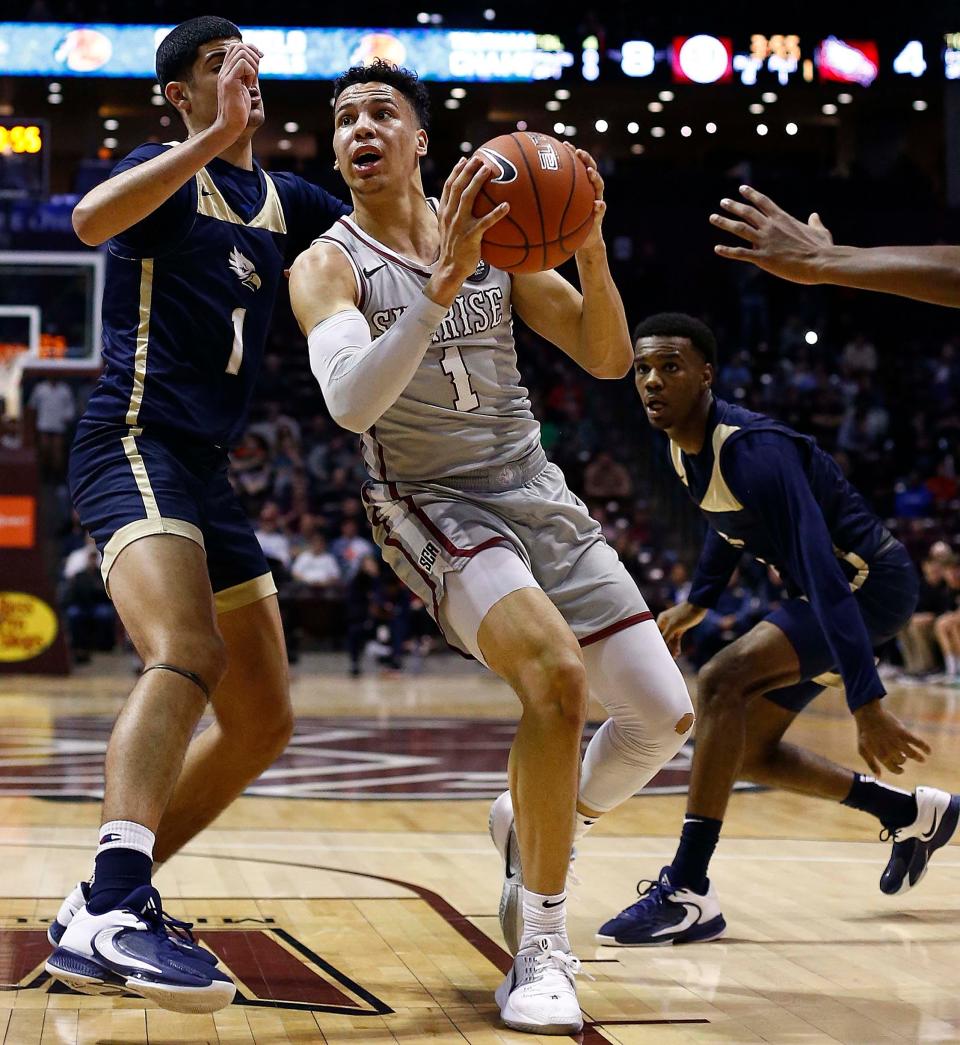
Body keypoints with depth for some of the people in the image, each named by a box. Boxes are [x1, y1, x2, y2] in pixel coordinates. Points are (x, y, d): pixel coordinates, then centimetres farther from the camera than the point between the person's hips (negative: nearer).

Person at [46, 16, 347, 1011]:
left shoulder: (285, 199, 19)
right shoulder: (170, 172, -2)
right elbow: (91, 218, -23)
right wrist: (219, 135, -27)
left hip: (206, 471, 9)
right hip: (135, 443, -9)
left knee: (263, 722, 8)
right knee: (188, 656, -33)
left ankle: (99, 911, 13)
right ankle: (113, 910, -44)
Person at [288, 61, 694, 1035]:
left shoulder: (496, 236, 4)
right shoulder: (328, 266, -9)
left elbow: (609, 358, 3)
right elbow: (351, 401, -28)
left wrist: (590, 249, -15)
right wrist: (444, 284, -37)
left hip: (538, 494, 6)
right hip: (431, 507, -5)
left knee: (662, 715, 1)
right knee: (557, 674, -31)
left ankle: (532, 828, 31)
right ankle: (541, 943, -16)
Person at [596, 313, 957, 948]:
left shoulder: (754, 449, -29)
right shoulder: (685, 447, -1)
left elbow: (821, 574, -36)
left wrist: (867, 704, -40)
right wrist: (698, 602, 21)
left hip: (869, 583, -10)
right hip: (831, 587, 10)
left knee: (723, 682, -27)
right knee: (750, 752, 8)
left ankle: (689, 895, -25)